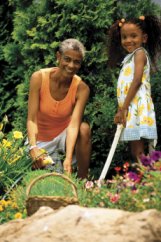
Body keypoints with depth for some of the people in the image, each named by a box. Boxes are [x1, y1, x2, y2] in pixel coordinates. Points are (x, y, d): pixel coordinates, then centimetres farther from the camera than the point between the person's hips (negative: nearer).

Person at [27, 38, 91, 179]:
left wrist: (68, 159, -45)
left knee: (84, 128, -31)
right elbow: (32, 119, -24)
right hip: (42, 139, -1)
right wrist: (33, 148, -42)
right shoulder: (39, 78, -21)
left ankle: (83, 180, -20)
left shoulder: (81, 88, -19)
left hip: (65, 135, 1)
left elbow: (74, 124, -30)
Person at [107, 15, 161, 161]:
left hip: (137, 106, -9)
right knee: (136, 152, 6)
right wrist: (122, 109, 12)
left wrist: (123, 108, -21)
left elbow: (137, 81, -16)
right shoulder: (129, 57, 22)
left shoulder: (140, 53, -4)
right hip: (130, 108, 9)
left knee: (138, 153, -14)